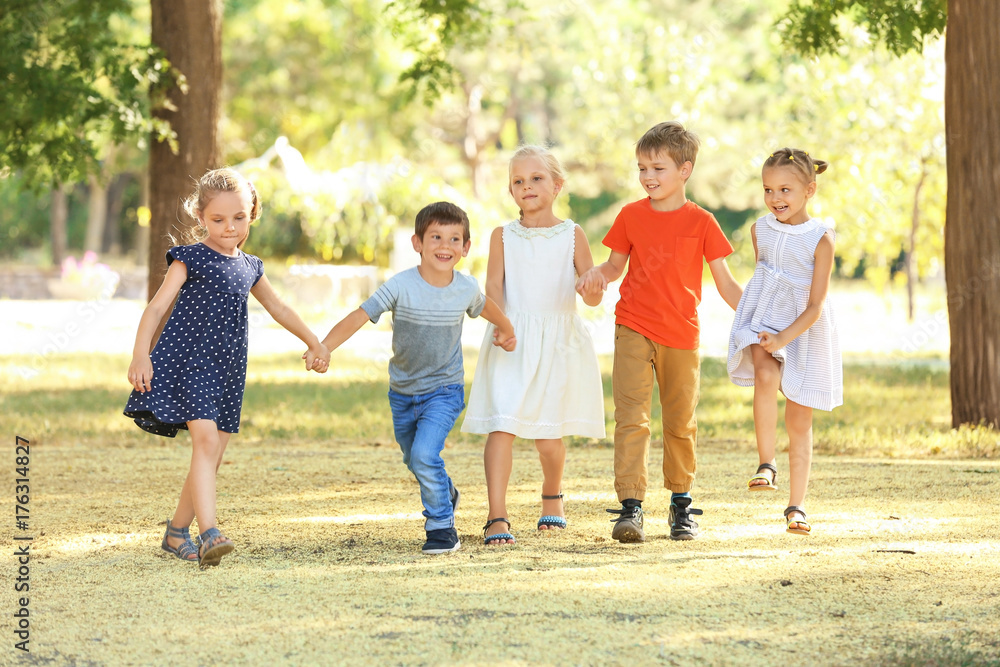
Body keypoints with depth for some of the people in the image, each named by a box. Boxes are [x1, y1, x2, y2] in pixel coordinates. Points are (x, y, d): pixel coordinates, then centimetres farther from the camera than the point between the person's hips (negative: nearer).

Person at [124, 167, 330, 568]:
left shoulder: (249, 267, 15)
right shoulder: (189, 259, -3)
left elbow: (278, 308, 30)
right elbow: (157, 306, -12)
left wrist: (314, 343, 36)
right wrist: (140, 355, -26)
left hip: (226, 370, 7)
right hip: (188, 361, -7)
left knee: (212, 457, 5)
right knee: (205, 439, -22)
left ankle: (176, 531, 20)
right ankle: (209, 534, -32)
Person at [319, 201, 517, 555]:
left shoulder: (466, 288, -12)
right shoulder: (400, 286, -21)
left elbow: (485, 307, 12)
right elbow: (358, 317, -27)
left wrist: (507, 332, 33)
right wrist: (323, 348, -42)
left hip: (444, 390, -2)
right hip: (403, 392, 2)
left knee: (424, 454, -20)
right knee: (414, 460, 19)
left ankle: (442, 527, -5)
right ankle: (446, 495, 50)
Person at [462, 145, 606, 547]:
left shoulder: (572, 235, 3)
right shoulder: (503, 236, 5)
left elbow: (593, 298, 1)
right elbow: (494, 288, -3)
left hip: (559, 341, 0)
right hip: (512, 341, 0)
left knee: (549, 437, 7)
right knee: (502, 424, -15)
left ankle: (552, 497, 37)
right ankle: (497, 517, -17)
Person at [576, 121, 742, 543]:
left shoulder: (701, 222, -1)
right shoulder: (631, 216, 3)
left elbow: (724, 283, 3)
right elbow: (616, 265, 14)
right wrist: (596, 274, -8)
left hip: (681, 335, 0)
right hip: (633, 330, 0)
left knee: (681, 423, 11)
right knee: (631, 417, -11)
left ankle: (681, 504, 26)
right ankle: (630, 507, -14)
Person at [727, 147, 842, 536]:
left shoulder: (820, 239, -12)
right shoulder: (760, 230, 2)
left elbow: (815, 306, -14)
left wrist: (783, 338, -27)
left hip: (804, 328, -2)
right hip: (762, 319, 2)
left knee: (799, 419, 3)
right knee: (766, 376, -31)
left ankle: (796, 506, 10)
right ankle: (766, 465, -21)